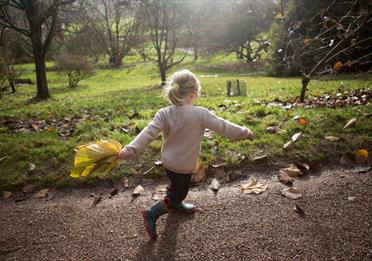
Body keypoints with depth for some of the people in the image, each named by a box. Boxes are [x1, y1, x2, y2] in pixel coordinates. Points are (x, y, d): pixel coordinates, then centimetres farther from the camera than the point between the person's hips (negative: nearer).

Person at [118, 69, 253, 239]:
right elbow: (223, 127, -15)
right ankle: (151, 214, 11)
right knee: (179, 193, 16)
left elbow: (148, 133, -22)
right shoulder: (200, 114, -24)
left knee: (178, 186, 31)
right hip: (183, 165, -6)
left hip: (168, 161, 6)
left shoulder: (164, 113, -14)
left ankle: (176, 205, 56)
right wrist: (244, 132, -1)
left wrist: (131, 149, -22)